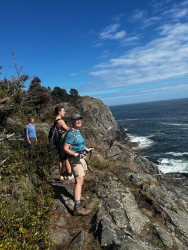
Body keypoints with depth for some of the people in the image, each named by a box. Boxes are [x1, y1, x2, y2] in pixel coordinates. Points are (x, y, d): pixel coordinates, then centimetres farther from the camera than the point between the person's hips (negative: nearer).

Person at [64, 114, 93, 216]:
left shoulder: (78, 131, 10)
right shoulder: (71, 133, -19)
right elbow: (65, 148, -22)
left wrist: (86, 149, 22)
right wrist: (76, 154, -28)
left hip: (81, 157, 10)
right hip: (75, 159, -10)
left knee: (81, 179, 24)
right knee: (79, 181, -14)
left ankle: (78, 195, 45)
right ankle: (77, 207, -13)